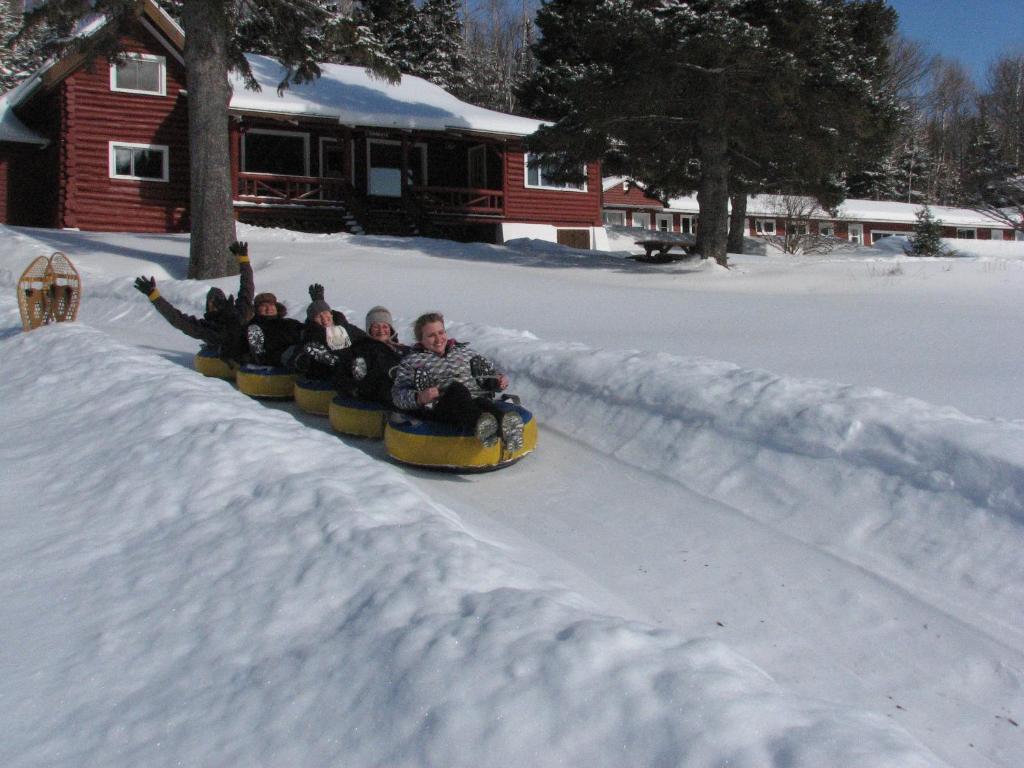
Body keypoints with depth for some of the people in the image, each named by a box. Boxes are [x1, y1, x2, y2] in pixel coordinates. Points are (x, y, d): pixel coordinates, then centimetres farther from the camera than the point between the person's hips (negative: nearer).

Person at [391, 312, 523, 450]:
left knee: (483, 402, -35)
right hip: (441, 408, -3)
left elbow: (490, 370, 32)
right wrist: (419, 398, -12)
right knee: (457, 389, -36)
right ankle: (479, 423, -67)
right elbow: (398, 395, 10)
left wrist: (499, 378, 7)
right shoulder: (411, 361, 23)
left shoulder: (464, 351, 33)